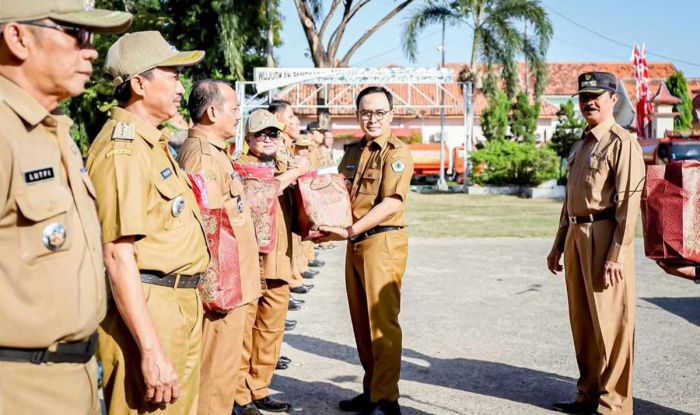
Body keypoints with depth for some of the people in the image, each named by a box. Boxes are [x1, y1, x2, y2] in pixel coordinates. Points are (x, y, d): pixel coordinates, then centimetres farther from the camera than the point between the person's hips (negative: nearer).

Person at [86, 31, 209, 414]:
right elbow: (118, 256, -23)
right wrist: (151, 349, -26)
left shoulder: (152, 142, 16)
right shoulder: (123, 149, -16)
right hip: (147, 310, -10)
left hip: (181, 306, 10)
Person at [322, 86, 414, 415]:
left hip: (383, 241, -8)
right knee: (361, 321, 13)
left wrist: (351, 230, -23)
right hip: (355, 244, 8)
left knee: (382, 321, -6)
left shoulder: (396, 152, -8)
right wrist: (327, 226, -1)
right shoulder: (353, 152, 16)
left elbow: (392, 203, -19)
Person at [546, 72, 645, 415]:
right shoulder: (580, 145, 18)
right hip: (576, 236, 9)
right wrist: (559, 244, 21)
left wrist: (617, 254, -21)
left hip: (604, 237, -9)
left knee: (610, 323, -2)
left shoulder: (622, 143, -8)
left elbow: (629, 202, -15)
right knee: (582, 322, 15)